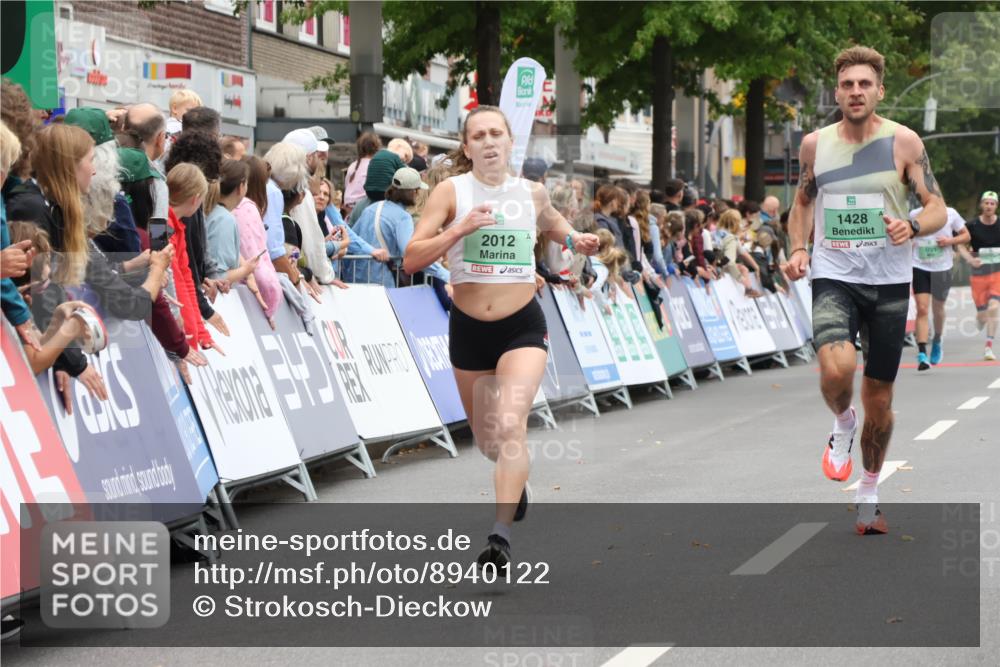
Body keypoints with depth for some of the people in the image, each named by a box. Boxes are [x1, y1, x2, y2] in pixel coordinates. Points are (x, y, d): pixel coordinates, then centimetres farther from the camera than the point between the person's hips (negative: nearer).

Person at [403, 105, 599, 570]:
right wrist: (461, 227, -24)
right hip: (468, 328, 1)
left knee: (510, 428, -22)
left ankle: (501, 536, -28)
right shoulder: (451, 191, -5)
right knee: (485, 438, 17)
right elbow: (411, 260, -13)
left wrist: (575, 240, 6)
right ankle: (516, 481, 52)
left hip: (522, 327, -1)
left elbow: (552, 224, 27)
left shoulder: (532, 193, 2)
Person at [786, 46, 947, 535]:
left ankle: (869, 494, 28)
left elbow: (938, 209, -1)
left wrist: (912, 227, -23)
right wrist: (798, 248, 2)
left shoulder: (903, 142, -4)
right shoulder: (815, 144, 3)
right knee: (836, 369, -27)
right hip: (833, 278, 0)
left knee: (880, 397, 8)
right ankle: (843, 423, 8)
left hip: (889, 281, 0)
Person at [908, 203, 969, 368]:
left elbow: (966, 236, 7)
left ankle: (937, 343, 44)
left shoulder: (950, 214, -2)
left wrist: (950, 241, -12)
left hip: (942, 268, 1)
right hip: (920, 267, -1)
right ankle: (922, 354, -16)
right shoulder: (914, 215, -2)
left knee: (938, 309, 17)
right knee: (922, 309, -13)